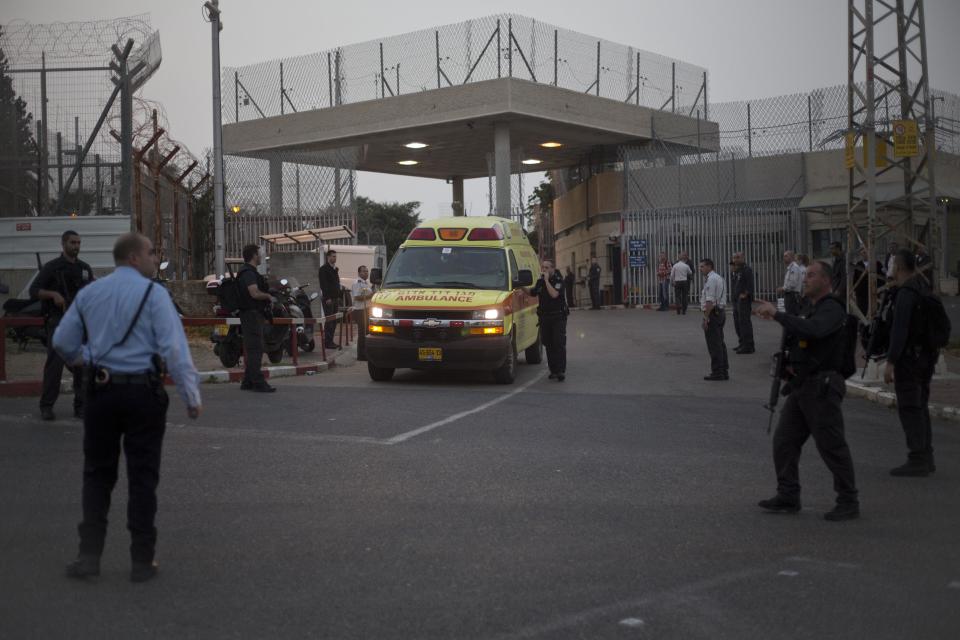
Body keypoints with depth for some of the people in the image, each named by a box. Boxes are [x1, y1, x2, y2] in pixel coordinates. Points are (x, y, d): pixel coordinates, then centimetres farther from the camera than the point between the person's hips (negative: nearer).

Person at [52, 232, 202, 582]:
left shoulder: (89, 293, 8)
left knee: (97, 474, 14)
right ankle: (142, 560, 8)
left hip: (101, 391, 4)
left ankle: (89, 554, 10)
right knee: (143, 476, 5)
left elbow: (62, 342, 13)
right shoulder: (152, 293, -7)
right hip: (143, 392, -3)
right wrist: (191, 395, -10)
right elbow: (174, 347, -13)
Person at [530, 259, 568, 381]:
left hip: (558, 317, -6)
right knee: (548, 344, 7)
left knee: (559, 344, -11)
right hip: (544, 317, 6)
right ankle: (553, 370, 13)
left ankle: (561, 371, -13)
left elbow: (554, 294, -24)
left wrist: (547, 280, -20)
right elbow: (532, 292, 26)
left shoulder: (558, 280, -8)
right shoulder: (540, 282, 11)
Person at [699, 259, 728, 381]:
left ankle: (717, 372, -4)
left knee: (714, 344, -6)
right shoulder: (719, 278, 18)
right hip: (721, 311, 10)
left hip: (712, 313, -10)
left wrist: (706, 317, -20)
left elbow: (710, 301, -22)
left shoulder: (711, 279, -15)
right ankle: (724, 371, 17)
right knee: (720, 343, 14)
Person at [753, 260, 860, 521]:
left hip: (822, 387, -9)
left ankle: (849, 502, 4)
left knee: (831, 446, -5)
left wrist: (777, 314, -27)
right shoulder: (809, 309, 19)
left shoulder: (832, 309, -12)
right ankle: (788, 497, 15)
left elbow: (812, 330, -31)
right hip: (800, 386, 10)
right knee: (784, 441, 8)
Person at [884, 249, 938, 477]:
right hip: (926, 356, 9)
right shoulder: (923, 290, 13)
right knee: (920, 408, 13)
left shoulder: (905, 293, -17)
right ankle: (925, 458, 16)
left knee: (909, 409, -6)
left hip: (908, 356, -9)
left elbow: (900, 329, -24)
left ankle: (917, 461, -7)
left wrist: (890, 362, -23)